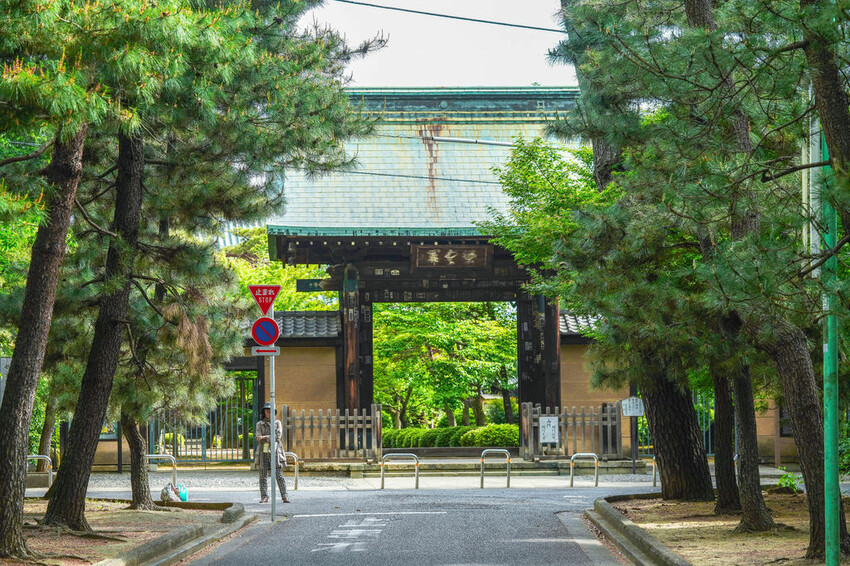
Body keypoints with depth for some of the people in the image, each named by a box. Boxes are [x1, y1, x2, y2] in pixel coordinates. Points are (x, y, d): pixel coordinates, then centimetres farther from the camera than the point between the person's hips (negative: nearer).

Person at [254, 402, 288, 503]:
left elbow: (278, 436, -4)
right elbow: (258, 438, -2)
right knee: (263, 476, -1)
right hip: (263, 452, 1)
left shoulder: (277, 423, 11)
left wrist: (265, 437, -10)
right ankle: (264, 497, 1)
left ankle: (284, 497, -7)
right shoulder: (259, 424, 12)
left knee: (279, 475, -5)